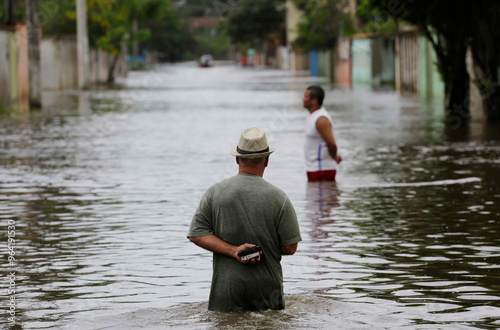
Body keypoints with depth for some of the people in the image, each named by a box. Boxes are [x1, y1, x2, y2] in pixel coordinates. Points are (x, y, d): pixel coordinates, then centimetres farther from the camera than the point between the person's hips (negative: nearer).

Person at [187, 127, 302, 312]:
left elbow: (196, 235, 1)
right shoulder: (278, 198, -2)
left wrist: (233, 250, -5)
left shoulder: (214, 193, 3)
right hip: (267, 288, -1)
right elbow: (290, 247, 0)